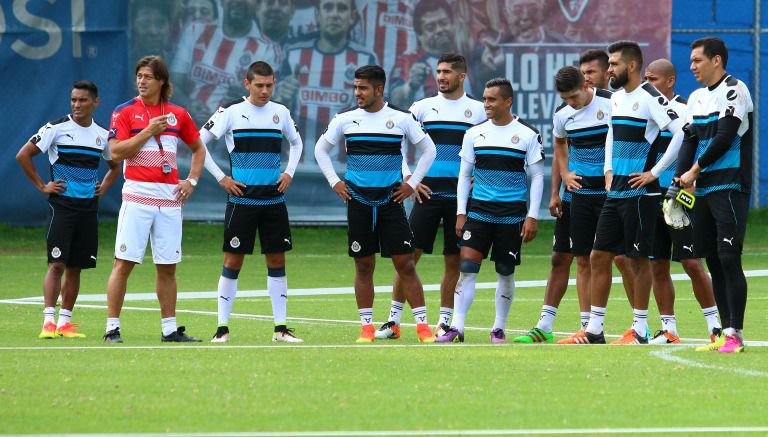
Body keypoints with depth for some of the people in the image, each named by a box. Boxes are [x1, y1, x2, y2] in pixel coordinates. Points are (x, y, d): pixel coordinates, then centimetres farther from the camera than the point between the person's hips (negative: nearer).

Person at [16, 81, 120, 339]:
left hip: (88, 208, 5)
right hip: (61, 205, -5)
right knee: (57, 264, -11)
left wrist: (104, 187, 10)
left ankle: (65, 322, 12)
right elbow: (23, 155, -5)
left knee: (76, 267, 6)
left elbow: (115, 167, 27)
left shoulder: (103, 135, 10)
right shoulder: (56, 128, -5)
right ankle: (48, 321, -13)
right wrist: (42, 186, -6)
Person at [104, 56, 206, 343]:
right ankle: (112, 328, -4)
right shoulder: (125, 112, 2)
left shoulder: (177, 114, 12)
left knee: (167, 266, 7)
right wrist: (148, 131, -11)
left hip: (170, 198, 4)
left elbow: (198, 149, 23)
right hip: (137, 196, -3)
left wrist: (191, 180, 10)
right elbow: (116, 152, -8)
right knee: (124, 262, -7)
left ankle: (170, 329, 12)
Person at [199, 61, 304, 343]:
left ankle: (281, 328, 8)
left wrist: (289, 172, 11)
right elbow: (199, 142, -4)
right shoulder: (231, 112, -5)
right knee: (233, 261, -3)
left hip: (274, 199, 4)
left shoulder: (280, 112, 8)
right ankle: (222, 328, 1)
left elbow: (296, 143, 26)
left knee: (277, 260, 4)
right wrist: (221, 178, -6)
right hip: (242, 199, -4)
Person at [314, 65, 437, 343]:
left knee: (405, 264, -4)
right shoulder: (345, 120, 3)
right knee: (363, 265, 4)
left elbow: (428, 150, 11)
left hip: (391, 201, -1)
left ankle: (422, 326, -2)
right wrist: (334, 182, 8)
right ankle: (366, 327, 10)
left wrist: (412, 184, 5)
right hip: (358, 202, 1)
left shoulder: (402, 119, 0)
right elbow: (321, 149, 17)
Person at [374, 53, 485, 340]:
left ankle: (445, 322, 11)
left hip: (461, 195, 0)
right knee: (409, 255, -5)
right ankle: (394, 320, -1)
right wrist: (409, 179, 0)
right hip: (428, 192, 0)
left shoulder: (478, 111, 5)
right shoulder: (423, 107, 6)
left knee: (453, 261, 3)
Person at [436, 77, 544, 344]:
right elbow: (464, 175, 12)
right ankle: (456, 328, -11)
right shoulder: (474, 134, 6)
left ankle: (499, 329, 16)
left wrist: (532, 216, -5)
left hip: (512, 213, -2)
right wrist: (461, 213, 5)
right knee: (467, 266, -9)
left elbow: (537, 177, 1)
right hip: (479, 210, 2)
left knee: (506, 271, 5)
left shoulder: (527, 135, -2)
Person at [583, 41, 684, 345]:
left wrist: (655, 172, -19)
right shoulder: (616, 98, 14)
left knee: (638, 259, -2)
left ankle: (639, 331, 6)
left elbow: (681, 133, -22)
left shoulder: (649, 97, -13)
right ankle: (594, 330, 11)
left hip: (639, 192, -8)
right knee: (598, 256, 6)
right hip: (615, 192, 8)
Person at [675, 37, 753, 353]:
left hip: (730, 187, -8)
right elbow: (690, 140, 13)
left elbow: (724, 138, -14)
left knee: (729, 258, -12)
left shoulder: (734, 90, -7)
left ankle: (735, 334, -11)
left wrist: (695, 170, -7)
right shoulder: (697, 98, 18)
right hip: (703, 188, 8)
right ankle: (725, 332, 10)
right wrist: (680, 180, 0)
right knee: (713, 261, 7)